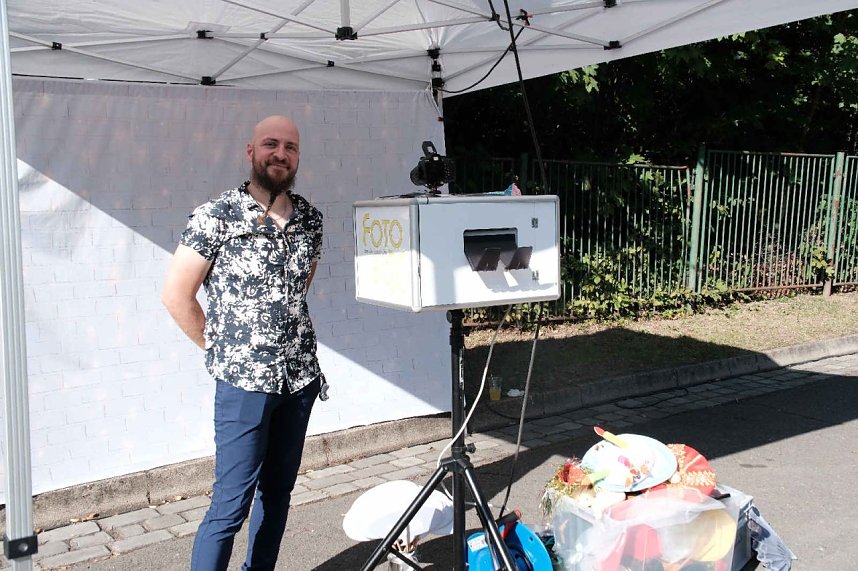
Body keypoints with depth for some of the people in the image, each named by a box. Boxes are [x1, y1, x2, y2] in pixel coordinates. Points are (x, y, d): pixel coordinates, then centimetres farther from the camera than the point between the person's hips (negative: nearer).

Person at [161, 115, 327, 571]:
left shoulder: (310, 218, 6)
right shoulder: (216, 217, -9)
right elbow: (176, 295, -6)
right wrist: (219, 347, 0)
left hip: (300, 378, 5)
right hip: (244, 381, -5)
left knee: (277, 491, 14)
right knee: (231, 505, -3)